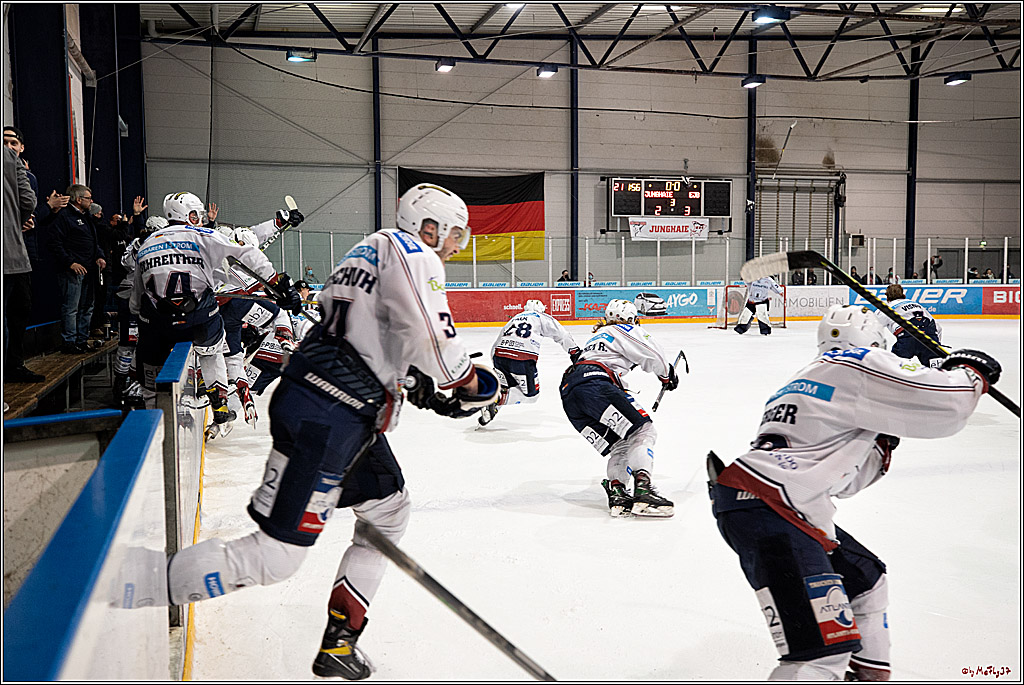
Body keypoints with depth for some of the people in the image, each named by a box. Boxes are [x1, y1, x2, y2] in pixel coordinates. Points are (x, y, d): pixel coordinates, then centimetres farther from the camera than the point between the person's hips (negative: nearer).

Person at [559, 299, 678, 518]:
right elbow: (652, 356, 7)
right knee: (642, 430, -10)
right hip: (593, 383, -8)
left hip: (568, 394, 9)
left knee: (620, 445, 12)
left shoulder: (597, 337, 41)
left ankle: (616, 492, -11)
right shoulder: (622, 330, 16)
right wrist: (667, 375, 27)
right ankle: (642, 489, -27)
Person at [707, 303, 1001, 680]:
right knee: (824, 648, -18)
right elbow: (945, 403, -10)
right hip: (762, 509, -11)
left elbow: (841, 481, 30)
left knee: (866, 580, 27)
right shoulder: (858, 362, -1)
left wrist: (881, 443, 22)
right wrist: (971, 372, 10)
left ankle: (869, 674, 41)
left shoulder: (811, 377, 27)